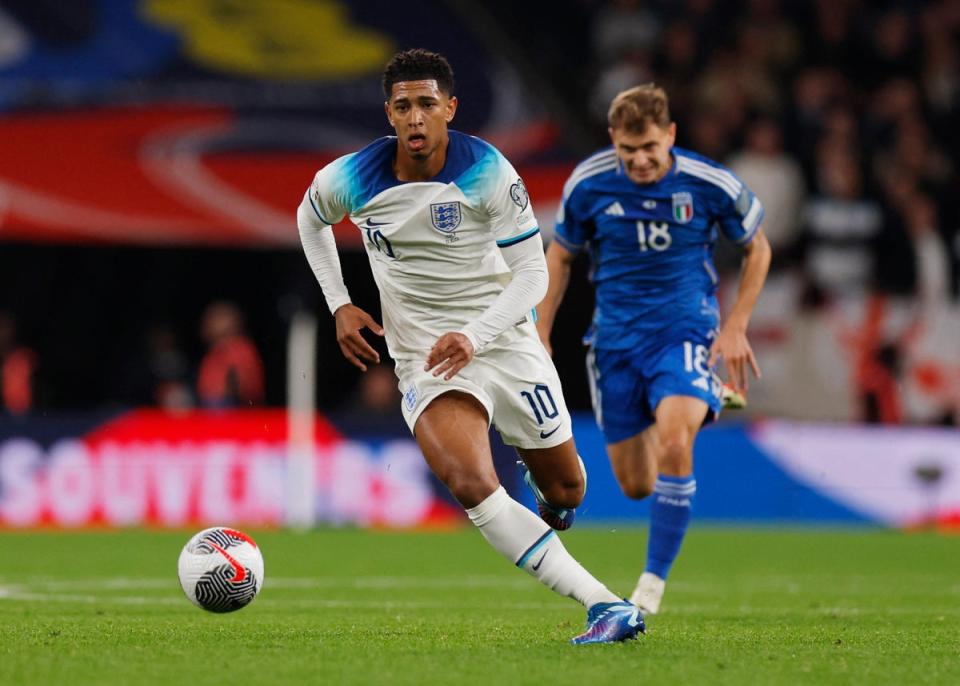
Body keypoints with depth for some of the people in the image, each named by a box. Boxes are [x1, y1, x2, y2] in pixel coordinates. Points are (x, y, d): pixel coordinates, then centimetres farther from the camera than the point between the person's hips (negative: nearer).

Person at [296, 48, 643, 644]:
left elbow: (533, 272, -12)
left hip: (506, 342, 1)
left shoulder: (487, 172, -14)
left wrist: (473, 337, -25)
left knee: (566, 491, 10)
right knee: (471, 485, -28)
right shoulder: (353, 179, -9)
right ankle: (606, 606, -33)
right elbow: (310, 217, 16)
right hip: (424, 361, 0)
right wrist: (339, 305, 7)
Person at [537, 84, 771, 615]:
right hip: (616, 338, 2)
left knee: (673, 445, -29)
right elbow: (561, 253, 9)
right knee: (635, 486, 6)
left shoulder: (710, 184, -12)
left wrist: (736, 327, -1)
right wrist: (539, 336, 6)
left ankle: (654, 581, -21)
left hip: (686, 330, -2)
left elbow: (756, 247, 6)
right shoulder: (588, 184, -9)